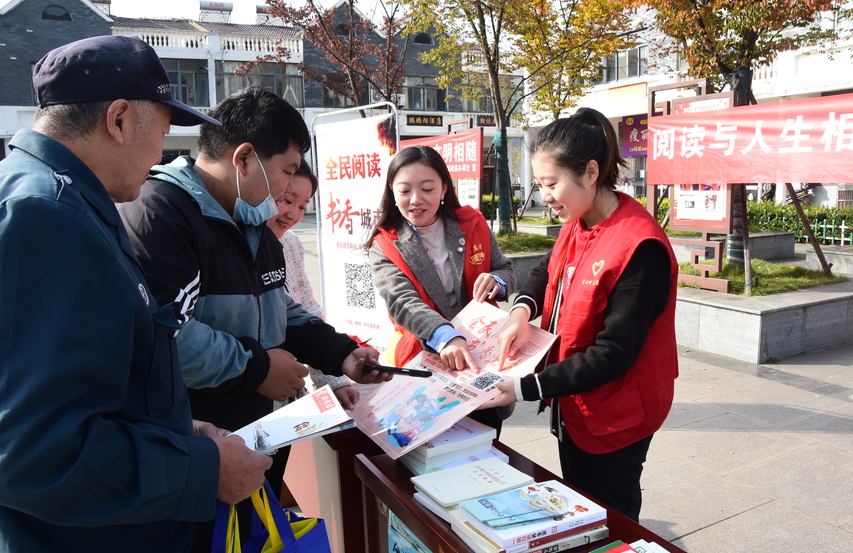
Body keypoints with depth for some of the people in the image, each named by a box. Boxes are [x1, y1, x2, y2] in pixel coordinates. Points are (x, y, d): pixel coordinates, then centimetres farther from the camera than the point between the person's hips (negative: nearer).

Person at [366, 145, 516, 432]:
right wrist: (445, 337, -41)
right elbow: (402, 302, -22)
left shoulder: (472, 224, 0)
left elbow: (507, 272, 6)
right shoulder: (383, 247, -8)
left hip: (483, 361, 3)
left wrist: (496, 280, -20)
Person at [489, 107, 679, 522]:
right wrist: (522, 309, -8)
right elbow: (548, 273, 15)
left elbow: (614, 352, -27)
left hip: (612, 423, -8)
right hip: (573, 409, 8)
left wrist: (525, 388, -29)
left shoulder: (639, 246, -27)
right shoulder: (575, 225, -1)